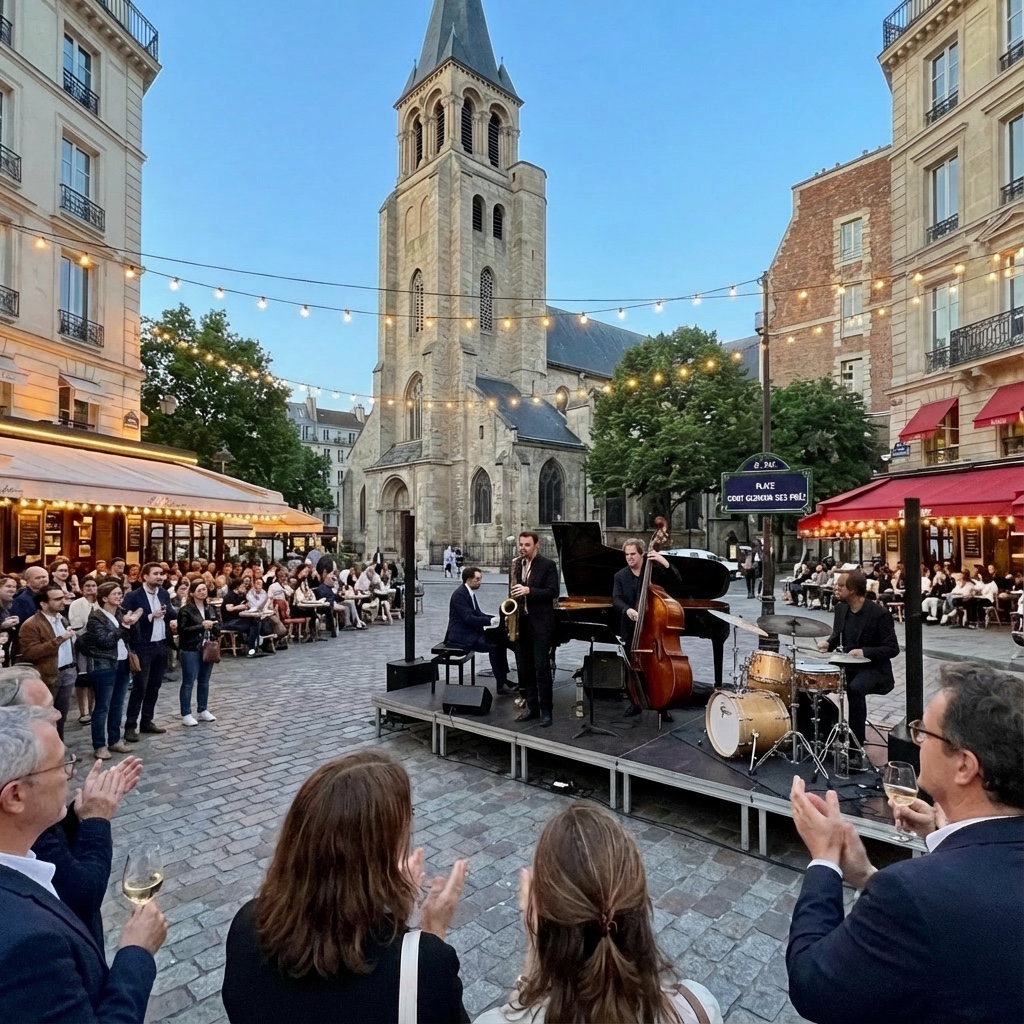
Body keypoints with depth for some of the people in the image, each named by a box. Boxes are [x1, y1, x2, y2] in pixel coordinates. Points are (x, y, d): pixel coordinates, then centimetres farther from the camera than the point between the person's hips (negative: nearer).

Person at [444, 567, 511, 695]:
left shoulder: (469, 593, 11)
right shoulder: (459, 594, -18)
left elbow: (478, 613, 15)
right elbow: (469, 619, -24)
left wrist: (496, 618, 0)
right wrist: (492, 621, -25)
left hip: (470, 633, 10)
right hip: (461, 636, -10)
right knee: (494, 645, -22)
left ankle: (503, 678, 2)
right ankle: (501, 684, -13)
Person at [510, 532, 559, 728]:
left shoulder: (548, 565, -5)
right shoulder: (516, 565, 11)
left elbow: (553, 592, -12)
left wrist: (529, 591, -23)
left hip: (540, 623, -6)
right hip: (520, 622, 6)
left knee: (541, 667, -4)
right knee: (525, 667, 10)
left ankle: (545, 710, 5)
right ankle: (532, 706, 20)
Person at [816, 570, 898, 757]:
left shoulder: (879, 613, -16)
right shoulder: (841, 608, 3)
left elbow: (892, 649, -15)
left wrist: (865, 652, -30)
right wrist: (828, 643, -5)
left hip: (872, 668, -7)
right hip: (847, 664, 7)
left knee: (855, 689, -35)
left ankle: (856, 749, -24)